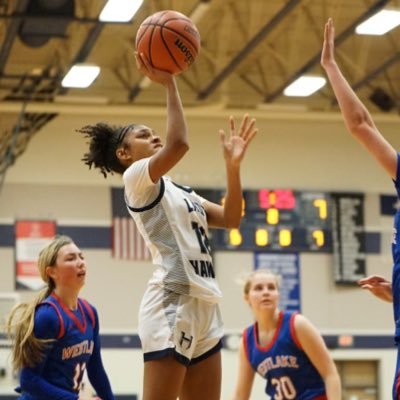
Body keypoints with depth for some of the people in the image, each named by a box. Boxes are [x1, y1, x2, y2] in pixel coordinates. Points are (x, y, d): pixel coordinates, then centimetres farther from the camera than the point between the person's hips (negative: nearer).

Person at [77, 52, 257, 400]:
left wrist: (233, 163, 9)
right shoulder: (136, 179, -1)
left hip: (203, 307, 9)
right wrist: (169, 84, -13)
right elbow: (179, 144, -19)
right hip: (172, 304, -9)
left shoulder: (181, 192, 25)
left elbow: (231, 218, 16)